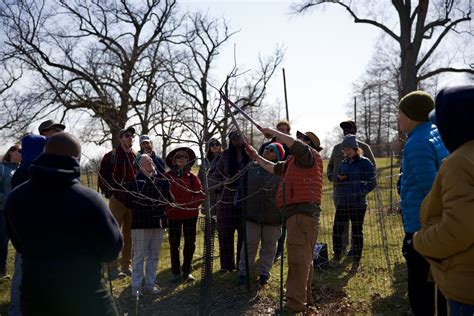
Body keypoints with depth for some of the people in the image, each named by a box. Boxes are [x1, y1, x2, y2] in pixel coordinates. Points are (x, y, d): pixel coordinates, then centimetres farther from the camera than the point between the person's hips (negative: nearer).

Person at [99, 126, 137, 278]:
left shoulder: (136, 157, 9)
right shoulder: (110, 156, -5)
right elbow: (102, 178, -3)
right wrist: (110, 193, -9)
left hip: (133, 201, 5)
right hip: (117, 201, -5)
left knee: (129, 234, 11)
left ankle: (126, 266, 22)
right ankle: (113, 268, 8)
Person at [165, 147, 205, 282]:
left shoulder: (192, 177, 2)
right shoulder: (167, 176, -3)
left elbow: (201, 194, 1)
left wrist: (192, 204, -11)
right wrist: (167, 207, -11)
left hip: (190, 214, 2)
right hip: (173, 215, -2)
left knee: (190, 243, 8)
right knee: (174, 243, 6)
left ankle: (187, 271, 21)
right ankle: (176, 272, 17)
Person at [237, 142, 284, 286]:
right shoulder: (252, 167, 4)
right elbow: (244, 187, 11)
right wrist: (242, 206, 7)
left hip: (273, 217, -1)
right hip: (252, 215, 2)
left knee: (269, 246, 11)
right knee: (249, 245, 7)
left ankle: (264, 273, 26)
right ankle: (243, 272, 19)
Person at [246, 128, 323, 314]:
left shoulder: (310, 155, -3)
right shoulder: (293, 161, 25)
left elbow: (297, 145, -22)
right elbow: (274, 168, 31)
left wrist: (272, 132, -14)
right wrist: (256, 157, 27)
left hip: (303, 214, -11)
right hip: (297, 214, 11)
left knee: (298, 259, -13)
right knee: (303, 259, 18)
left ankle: (295, 304, -12)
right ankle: (305, 299, 29)